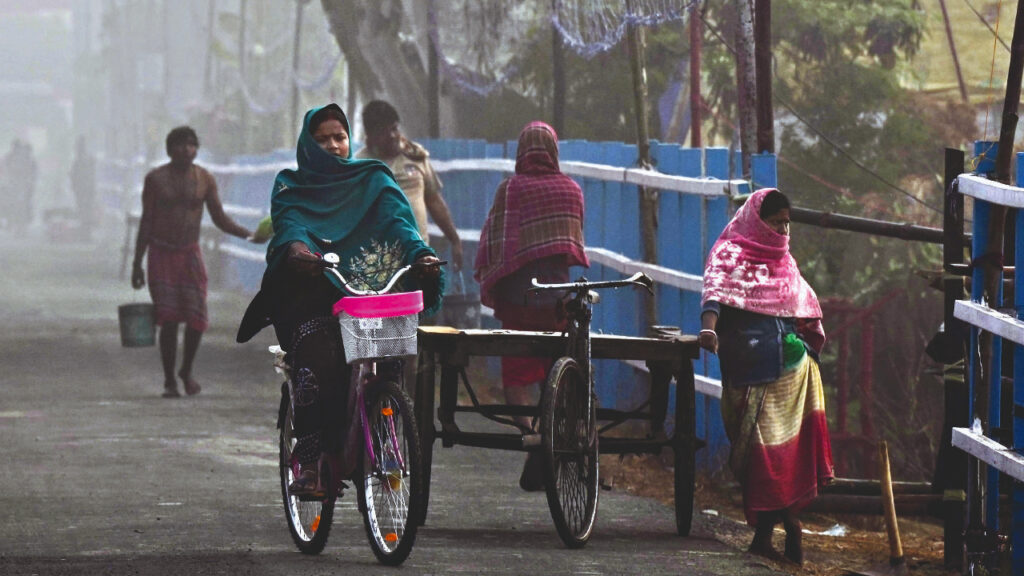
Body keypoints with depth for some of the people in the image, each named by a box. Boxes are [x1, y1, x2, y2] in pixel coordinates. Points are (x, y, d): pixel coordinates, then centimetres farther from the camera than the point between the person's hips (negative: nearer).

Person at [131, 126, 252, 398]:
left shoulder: (205, 179, 1)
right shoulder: (155, 179, -3)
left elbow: (220, 219, 7)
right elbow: (146, 222, 0)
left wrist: (249, 234, -9)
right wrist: (137, 263, -2)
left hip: (190, 255, 2)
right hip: (161, 256, -2)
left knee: (196, 319, -9)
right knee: (168, 319, -8)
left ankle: (186, 371, 17)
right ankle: (169, 381, 4)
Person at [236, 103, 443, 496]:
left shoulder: (372, 181, 18)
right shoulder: (291, 187, 17)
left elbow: (397, 220, 0)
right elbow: (289, 222, -5)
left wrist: (420, 253, -23)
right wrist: (295, 245, -31)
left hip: (366, 288, 1)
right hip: (310, 293, -1)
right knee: (318, 356, -32)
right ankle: (309, 461, -32)